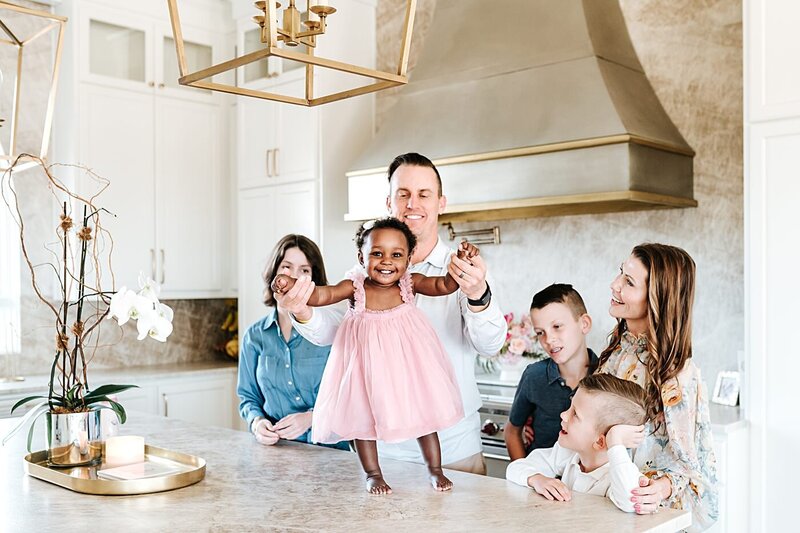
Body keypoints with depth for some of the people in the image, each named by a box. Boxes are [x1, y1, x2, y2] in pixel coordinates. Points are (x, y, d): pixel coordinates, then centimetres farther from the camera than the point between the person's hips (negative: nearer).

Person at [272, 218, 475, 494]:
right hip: (368, 357, 0)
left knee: (423, 411, 8)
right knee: (363, 415, 8)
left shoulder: (411, 283, -6)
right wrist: (292, 285, -41)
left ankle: (435, 470, 27)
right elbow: (322, 294, -23)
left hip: (407, 357, 1)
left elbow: (444, 285, -15)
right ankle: (373, 474, 27)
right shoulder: (355, 286, -11)